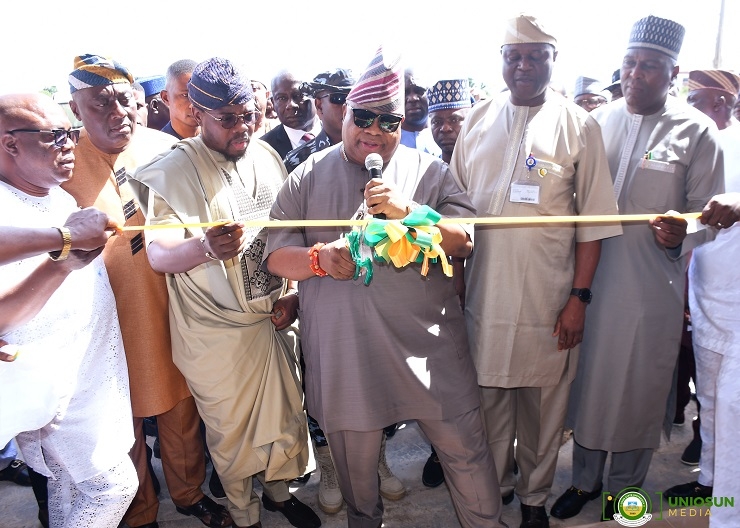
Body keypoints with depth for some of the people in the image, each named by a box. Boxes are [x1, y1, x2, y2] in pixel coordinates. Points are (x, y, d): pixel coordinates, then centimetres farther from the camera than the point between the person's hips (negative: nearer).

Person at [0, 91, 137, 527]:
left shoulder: (62, 198, 9)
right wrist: (63, 261, -36)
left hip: (89, 374, 8)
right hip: (54, 388, -8)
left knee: (68, 483, 20)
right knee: (114, 483, 2)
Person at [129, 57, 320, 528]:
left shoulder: (267, 156, 4)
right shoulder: (171, 173, -11)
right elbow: (159, 255, -19)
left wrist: (292, 294, 2)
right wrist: (206, 247, -40)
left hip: (274, 317, 5)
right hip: (217, 331, -4)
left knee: (287, 411, 17)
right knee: (232, 430, 11)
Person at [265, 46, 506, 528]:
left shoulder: (430, 171, 4)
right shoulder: (308, 177, 4)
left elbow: (465, 241, -5)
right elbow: (276, 256, 2)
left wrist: (407, 210, -20)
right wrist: (319, 258, -19)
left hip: (428, 345, 0)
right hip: (345, 352, 1)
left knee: (466, 449, 9)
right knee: (354, 461, 19)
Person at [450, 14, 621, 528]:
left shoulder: (579, 127, -1)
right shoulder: (478, 120, 7)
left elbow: (593, 222, -2)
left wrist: (580, 297, -7)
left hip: (548, 298, -2)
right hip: (484, 291, 2)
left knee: (543, 404, 11)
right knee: (490, 396, 14)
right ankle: (496, 484, 37)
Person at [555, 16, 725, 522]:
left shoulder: (696, 131, -4)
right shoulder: (599, 120, 5)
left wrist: (681, 233, -23)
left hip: (653, 286, -3)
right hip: (591, 277, 3)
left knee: (640, 390, 10)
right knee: (588, 381, 14)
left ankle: (624, 490, 34)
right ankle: (585, 480, 35)